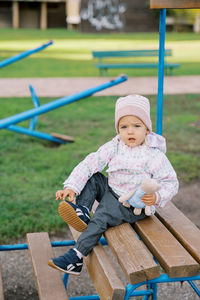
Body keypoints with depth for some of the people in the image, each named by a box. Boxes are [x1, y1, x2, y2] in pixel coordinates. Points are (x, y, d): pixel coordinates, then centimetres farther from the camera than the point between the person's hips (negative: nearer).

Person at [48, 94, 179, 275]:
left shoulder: (154, 156, -17)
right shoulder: (113, 148, -4)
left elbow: (171, 183, -14)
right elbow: (89, 164, -10)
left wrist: (157, 197, -35)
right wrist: (71, 187, -22)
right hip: (112, 192, 6)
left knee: (101, 217, -26)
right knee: (92, 178, -7)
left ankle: (76, 258, -24)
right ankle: (82, 212, -19)